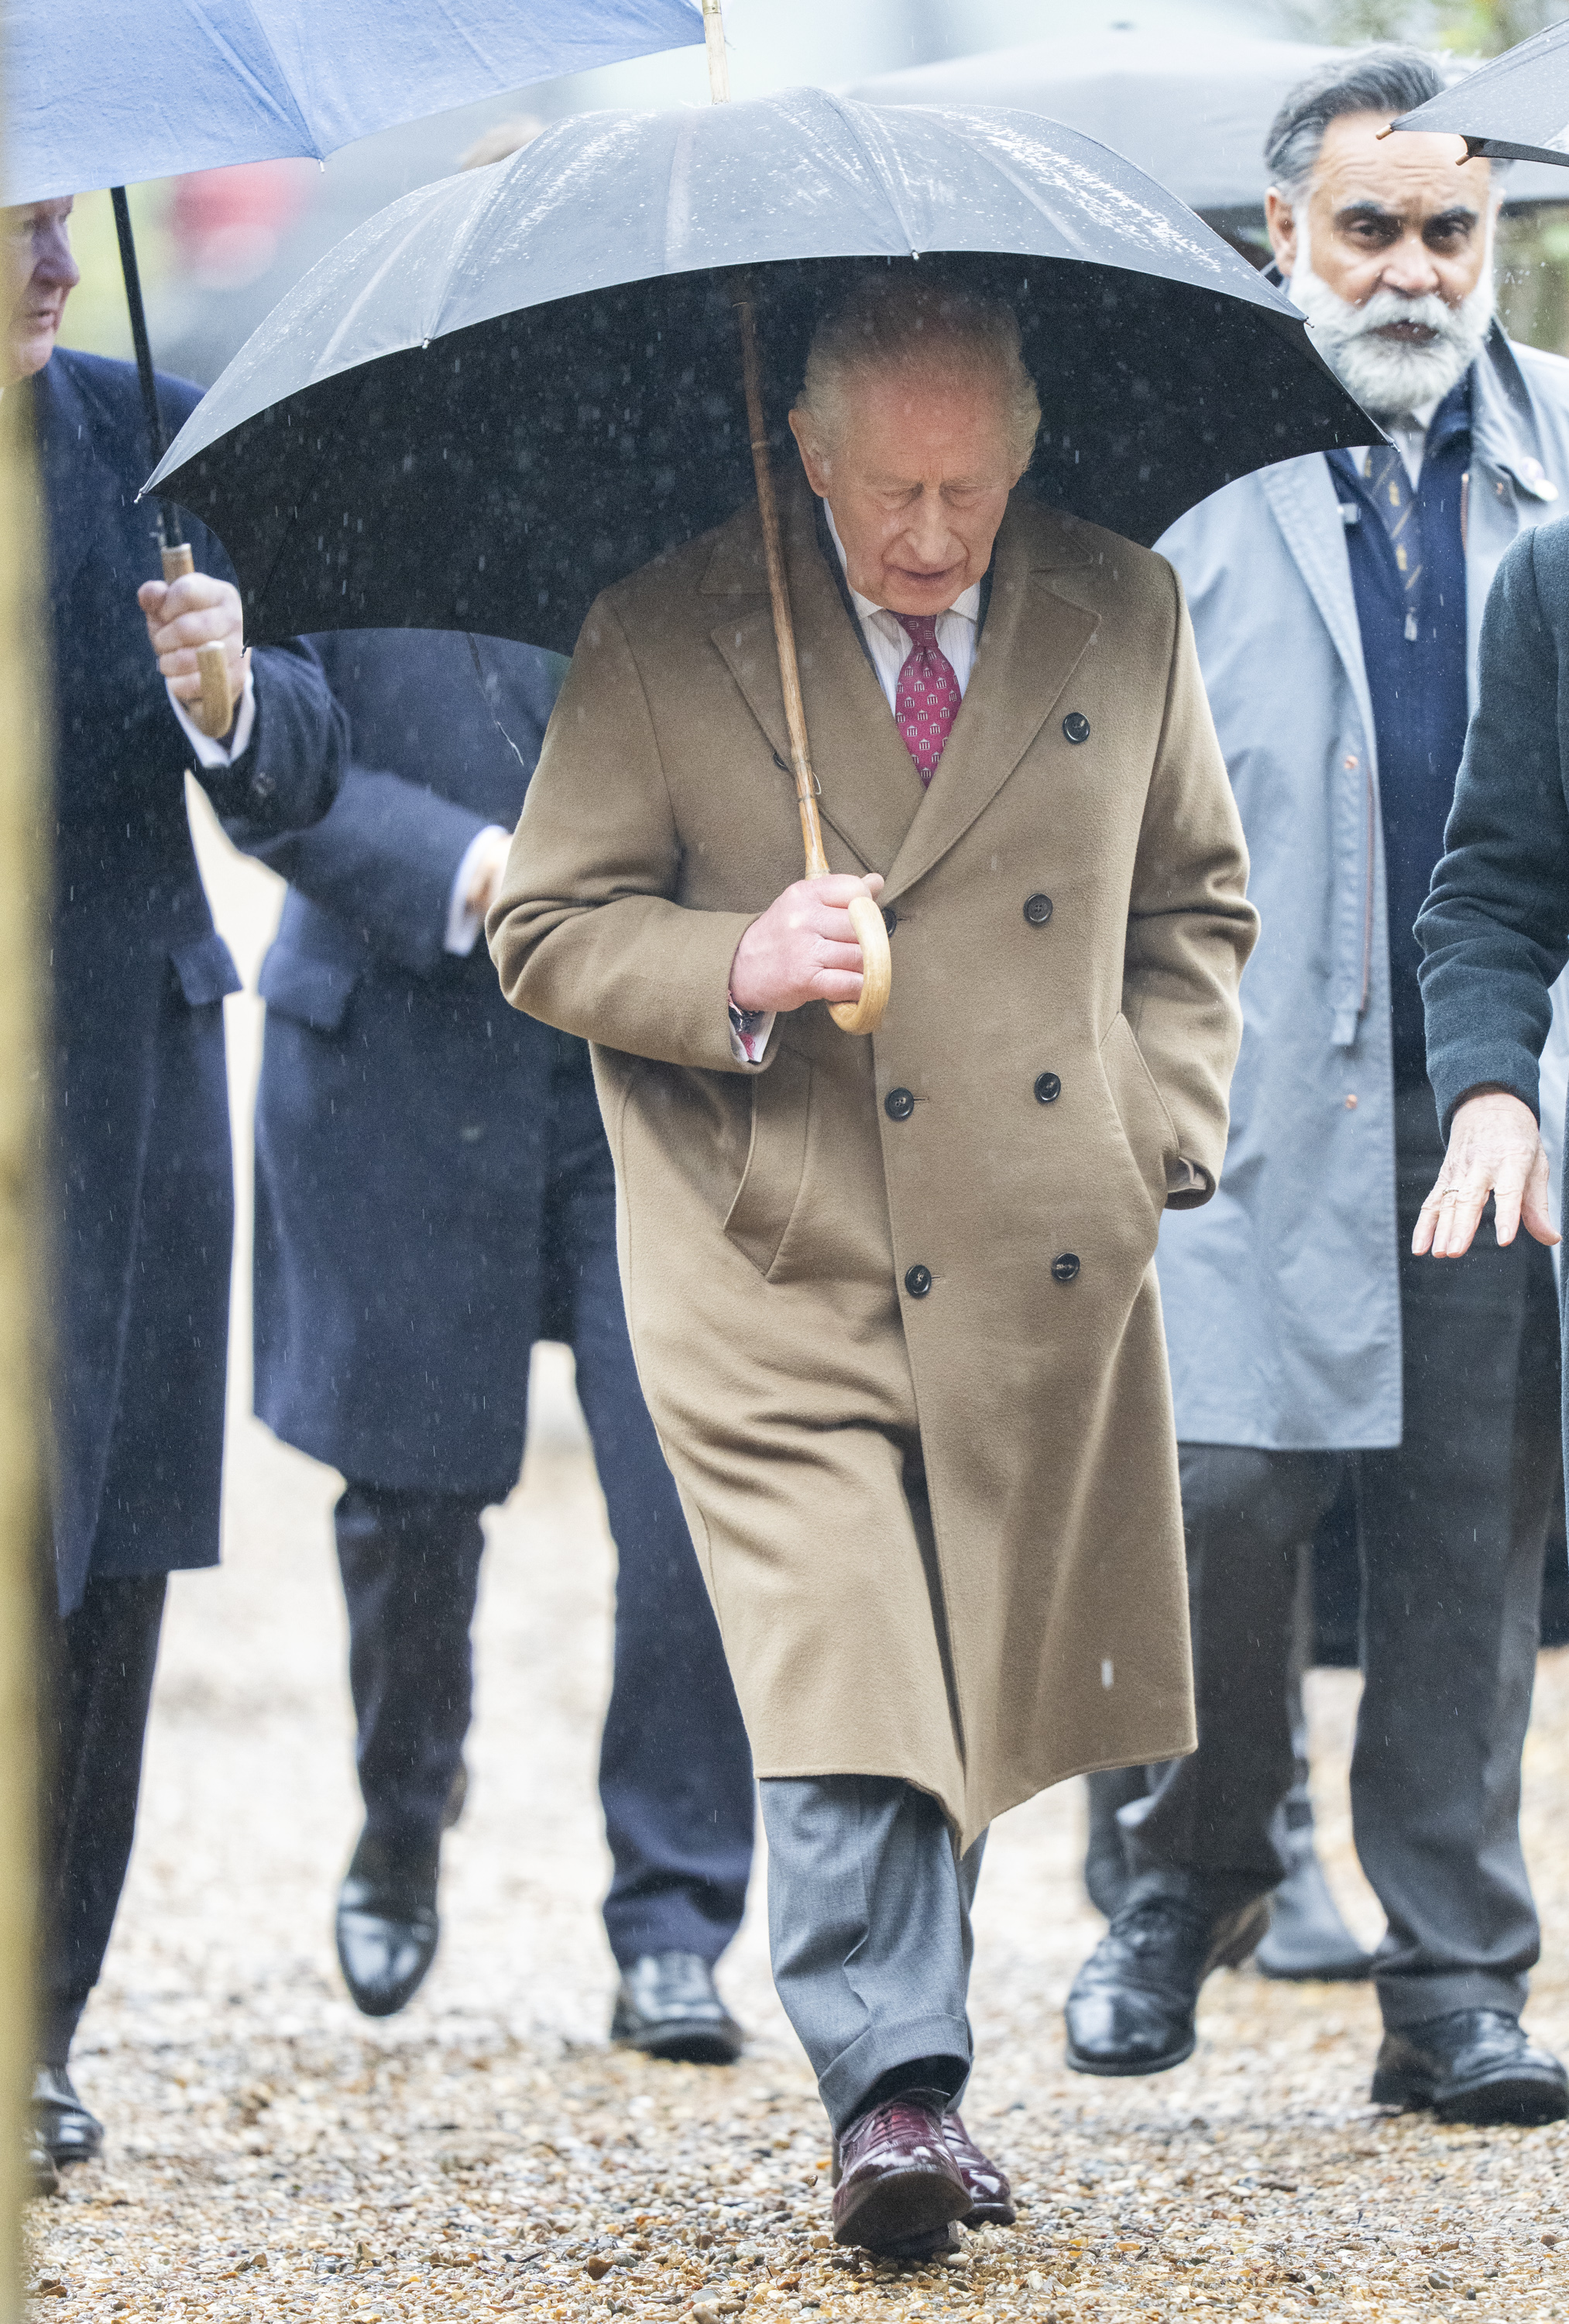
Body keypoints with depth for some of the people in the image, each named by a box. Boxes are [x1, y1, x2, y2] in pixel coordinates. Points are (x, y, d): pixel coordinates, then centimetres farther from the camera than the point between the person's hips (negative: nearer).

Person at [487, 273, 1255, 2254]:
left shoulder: (1125, 618, 7)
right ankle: (895, 2093, -17)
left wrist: (1160, 1129, 4)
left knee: (980, 1687, 10)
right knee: (839, 1682, -14)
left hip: (1048, 1268, 4)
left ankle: (901, 2043, 23)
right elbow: (547, 931, 0)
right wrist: (739, 970, -18)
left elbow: (1195, 901, 17)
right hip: (779, 1270, -4)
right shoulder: (658, 646, -3)